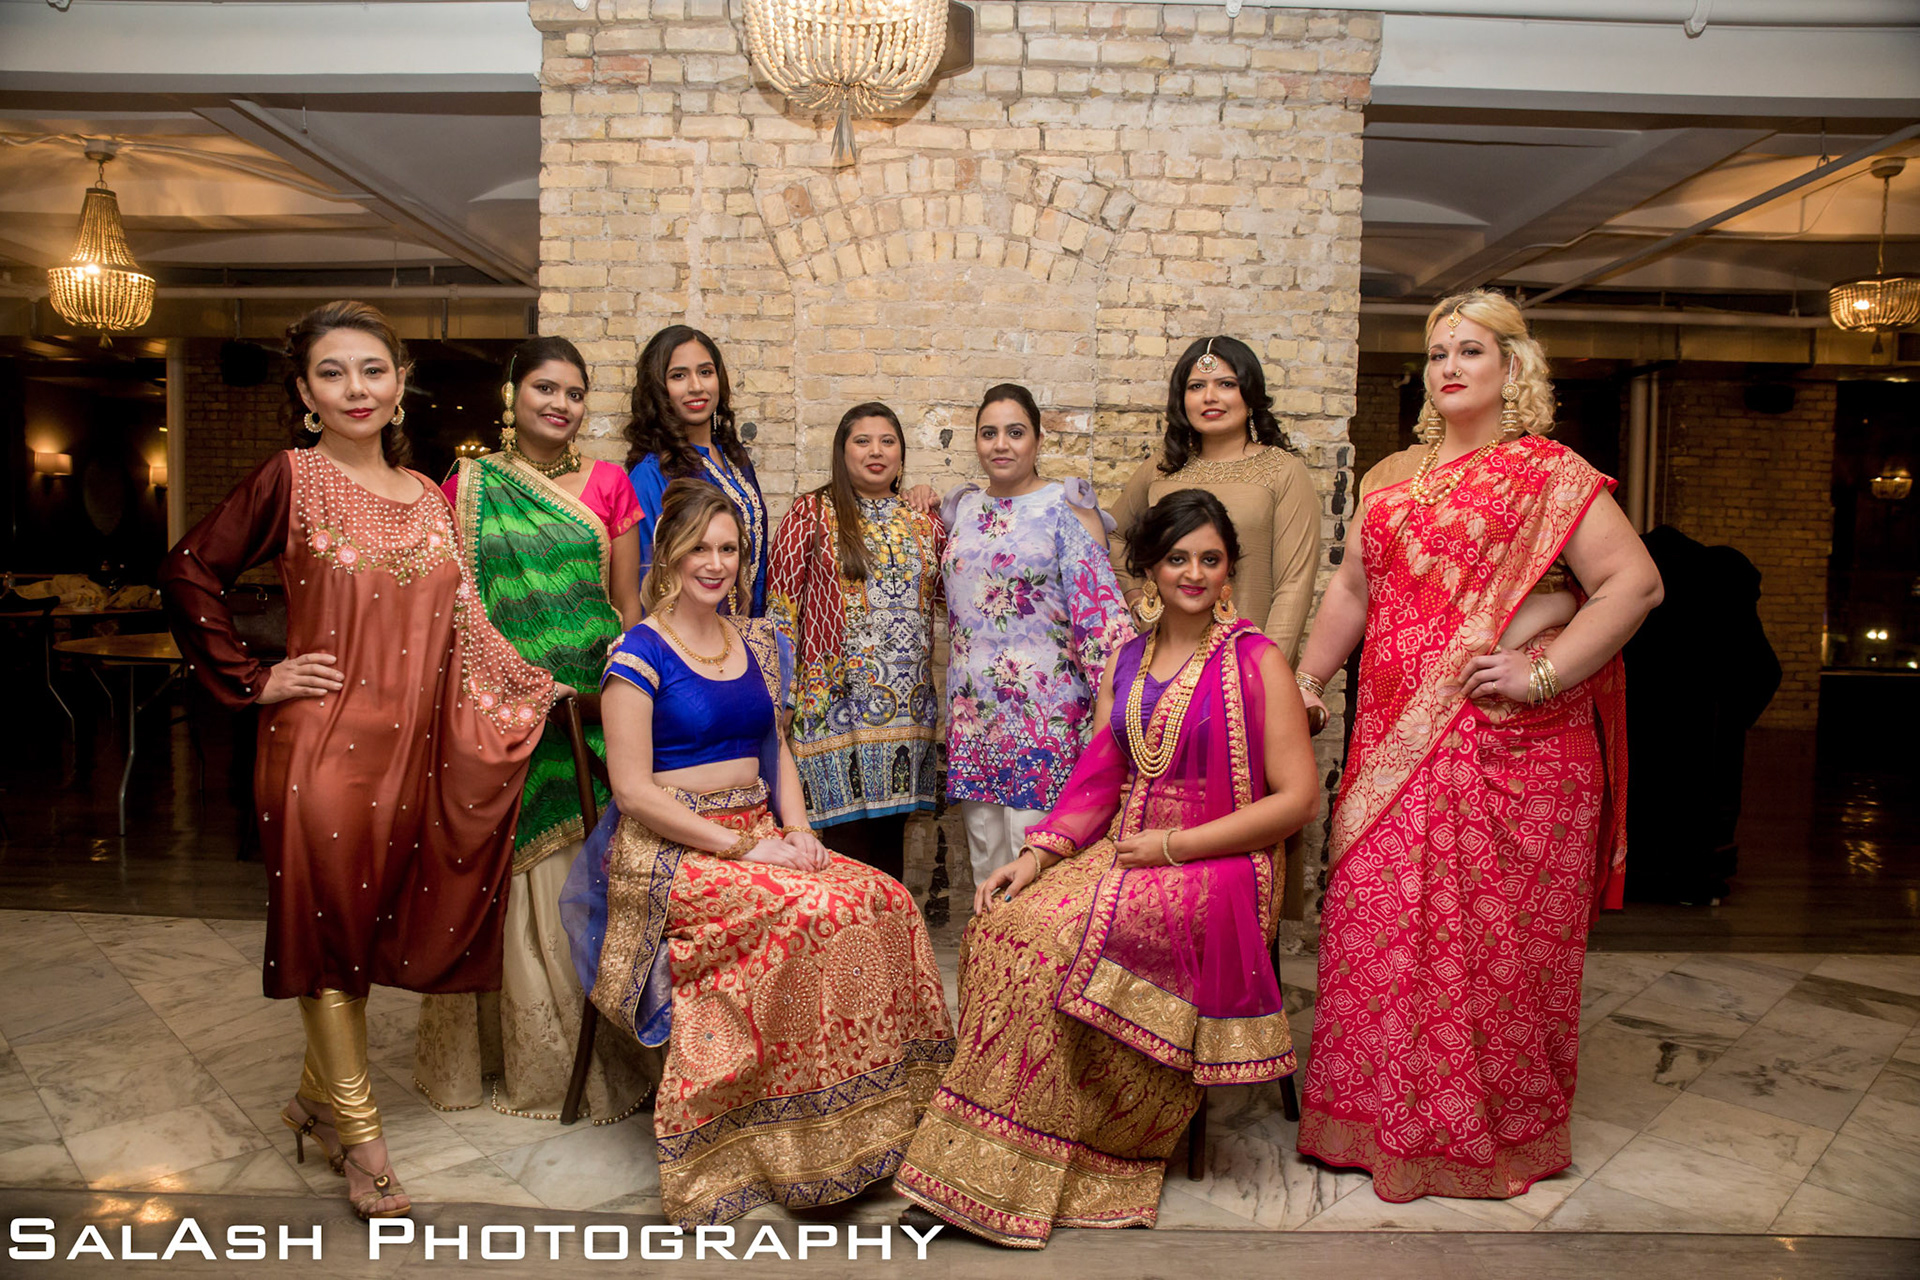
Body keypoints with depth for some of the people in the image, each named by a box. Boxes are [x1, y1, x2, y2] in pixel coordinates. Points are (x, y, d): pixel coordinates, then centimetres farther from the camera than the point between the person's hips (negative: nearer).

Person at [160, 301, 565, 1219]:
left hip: (410, 742, 5)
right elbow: (189, 575, -5)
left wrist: (546, 687, 7)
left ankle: (318, 1098, 33)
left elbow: (458, 627, 13)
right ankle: (357, 1130, 17)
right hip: (324, 740, -5)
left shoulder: (425, 494, 10)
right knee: (330, 921, 3)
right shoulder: (291, 477, -6)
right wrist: (253, 681, -8)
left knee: (378, 920, 13)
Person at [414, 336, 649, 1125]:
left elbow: (629, 606, 10)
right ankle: (523, 1059, 20)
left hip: (593, 708, 1)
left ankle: (593, 1055, 18)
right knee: (510, 876, 4)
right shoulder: (467, 487, 6)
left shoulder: (607, 485, 9)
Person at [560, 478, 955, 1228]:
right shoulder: (640, 654, -7)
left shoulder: (755, 644, 14)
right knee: (813, 916, -30)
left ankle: (879, 1113, -8)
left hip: (759, 836, 6)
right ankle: (799, 1149, -14)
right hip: (669, 852, -6)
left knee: (886, 901, -19)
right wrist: (743, 848, -16)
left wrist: (798, 833, 0)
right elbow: (632, 789, -12)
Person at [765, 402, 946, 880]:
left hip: (909, 705, 4)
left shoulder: (925, 523, 13)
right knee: (851, 834, -3)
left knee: (891, 834, 9)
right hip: (839, 695, -4)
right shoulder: (812, 513, 2)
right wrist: (786, 691, -6)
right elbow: (781, 604, -1)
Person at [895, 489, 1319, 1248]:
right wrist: (1037, 855, -5)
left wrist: (1175, 846, -13)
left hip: (1220, 868, -5)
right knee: (1006, 921, -22)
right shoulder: (1124, 663, 14)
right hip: (1124, 854, 5)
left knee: (1062, 934, -29)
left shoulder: (1255, 661, -3)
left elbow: (1296, 797, -8)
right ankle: (994, 1163, -14)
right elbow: (1097, 779, 12)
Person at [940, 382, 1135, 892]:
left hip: (1045, 707, -5)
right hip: (974, 708, 5)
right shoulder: (963, 508, 13)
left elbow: (1098, 599, -9)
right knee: (985, 846, 11)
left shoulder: (1066, 505, -3)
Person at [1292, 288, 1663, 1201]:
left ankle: (1502, 1131, 20)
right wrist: (1304, 682, 17)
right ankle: (1389, 1119, 22)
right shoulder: (1392, 479, 17)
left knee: (1499, 934, 2)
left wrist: (1544, 672, -16)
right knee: (1383, 922, 6)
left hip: (1509, 748, -5)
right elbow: (1353, 590, 21)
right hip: (1397, 744, 5)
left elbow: (1635, 583, -9)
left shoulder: (1548, 474, -1)